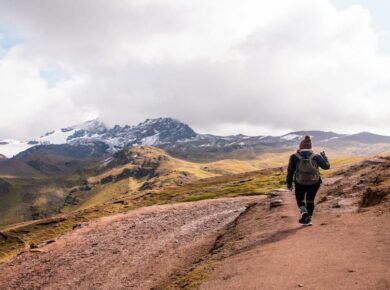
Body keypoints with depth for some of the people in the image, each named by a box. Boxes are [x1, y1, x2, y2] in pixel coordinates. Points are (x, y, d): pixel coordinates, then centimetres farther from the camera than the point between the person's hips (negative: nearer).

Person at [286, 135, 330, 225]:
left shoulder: (294, 157, -5)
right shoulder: (316, 157, -4)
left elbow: (290, 171, -2)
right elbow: (326, 166, 4)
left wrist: (289, 183, 8)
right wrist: (324, 156, 20)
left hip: (300, 182, -1)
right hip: (314, 182, 1)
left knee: (300, 199, 19)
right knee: (310, 200, 19)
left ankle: (303, 212, -7)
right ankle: (308, 219, 19)